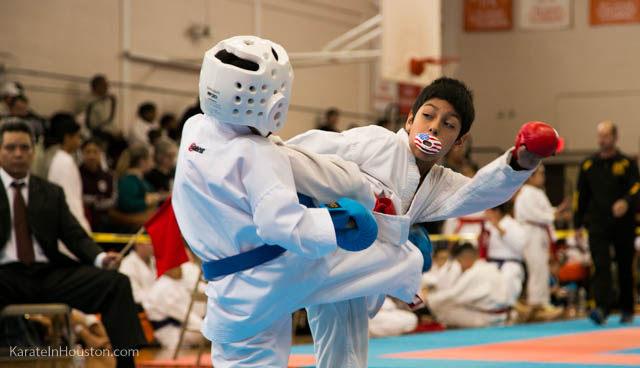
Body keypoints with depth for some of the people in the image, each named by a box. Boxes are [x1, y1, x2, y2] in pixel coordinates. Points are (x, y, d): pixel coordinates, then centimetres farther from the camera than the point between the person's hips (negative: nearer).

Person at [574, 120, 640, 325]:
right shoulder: (588, 164, 9)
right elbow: (580, 195, 12)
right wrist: (578, 225, 10)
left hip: (623, 224, -1)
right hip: (598, 224, 1)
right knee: (601, 266, -13)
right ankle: (602, 309, -24)